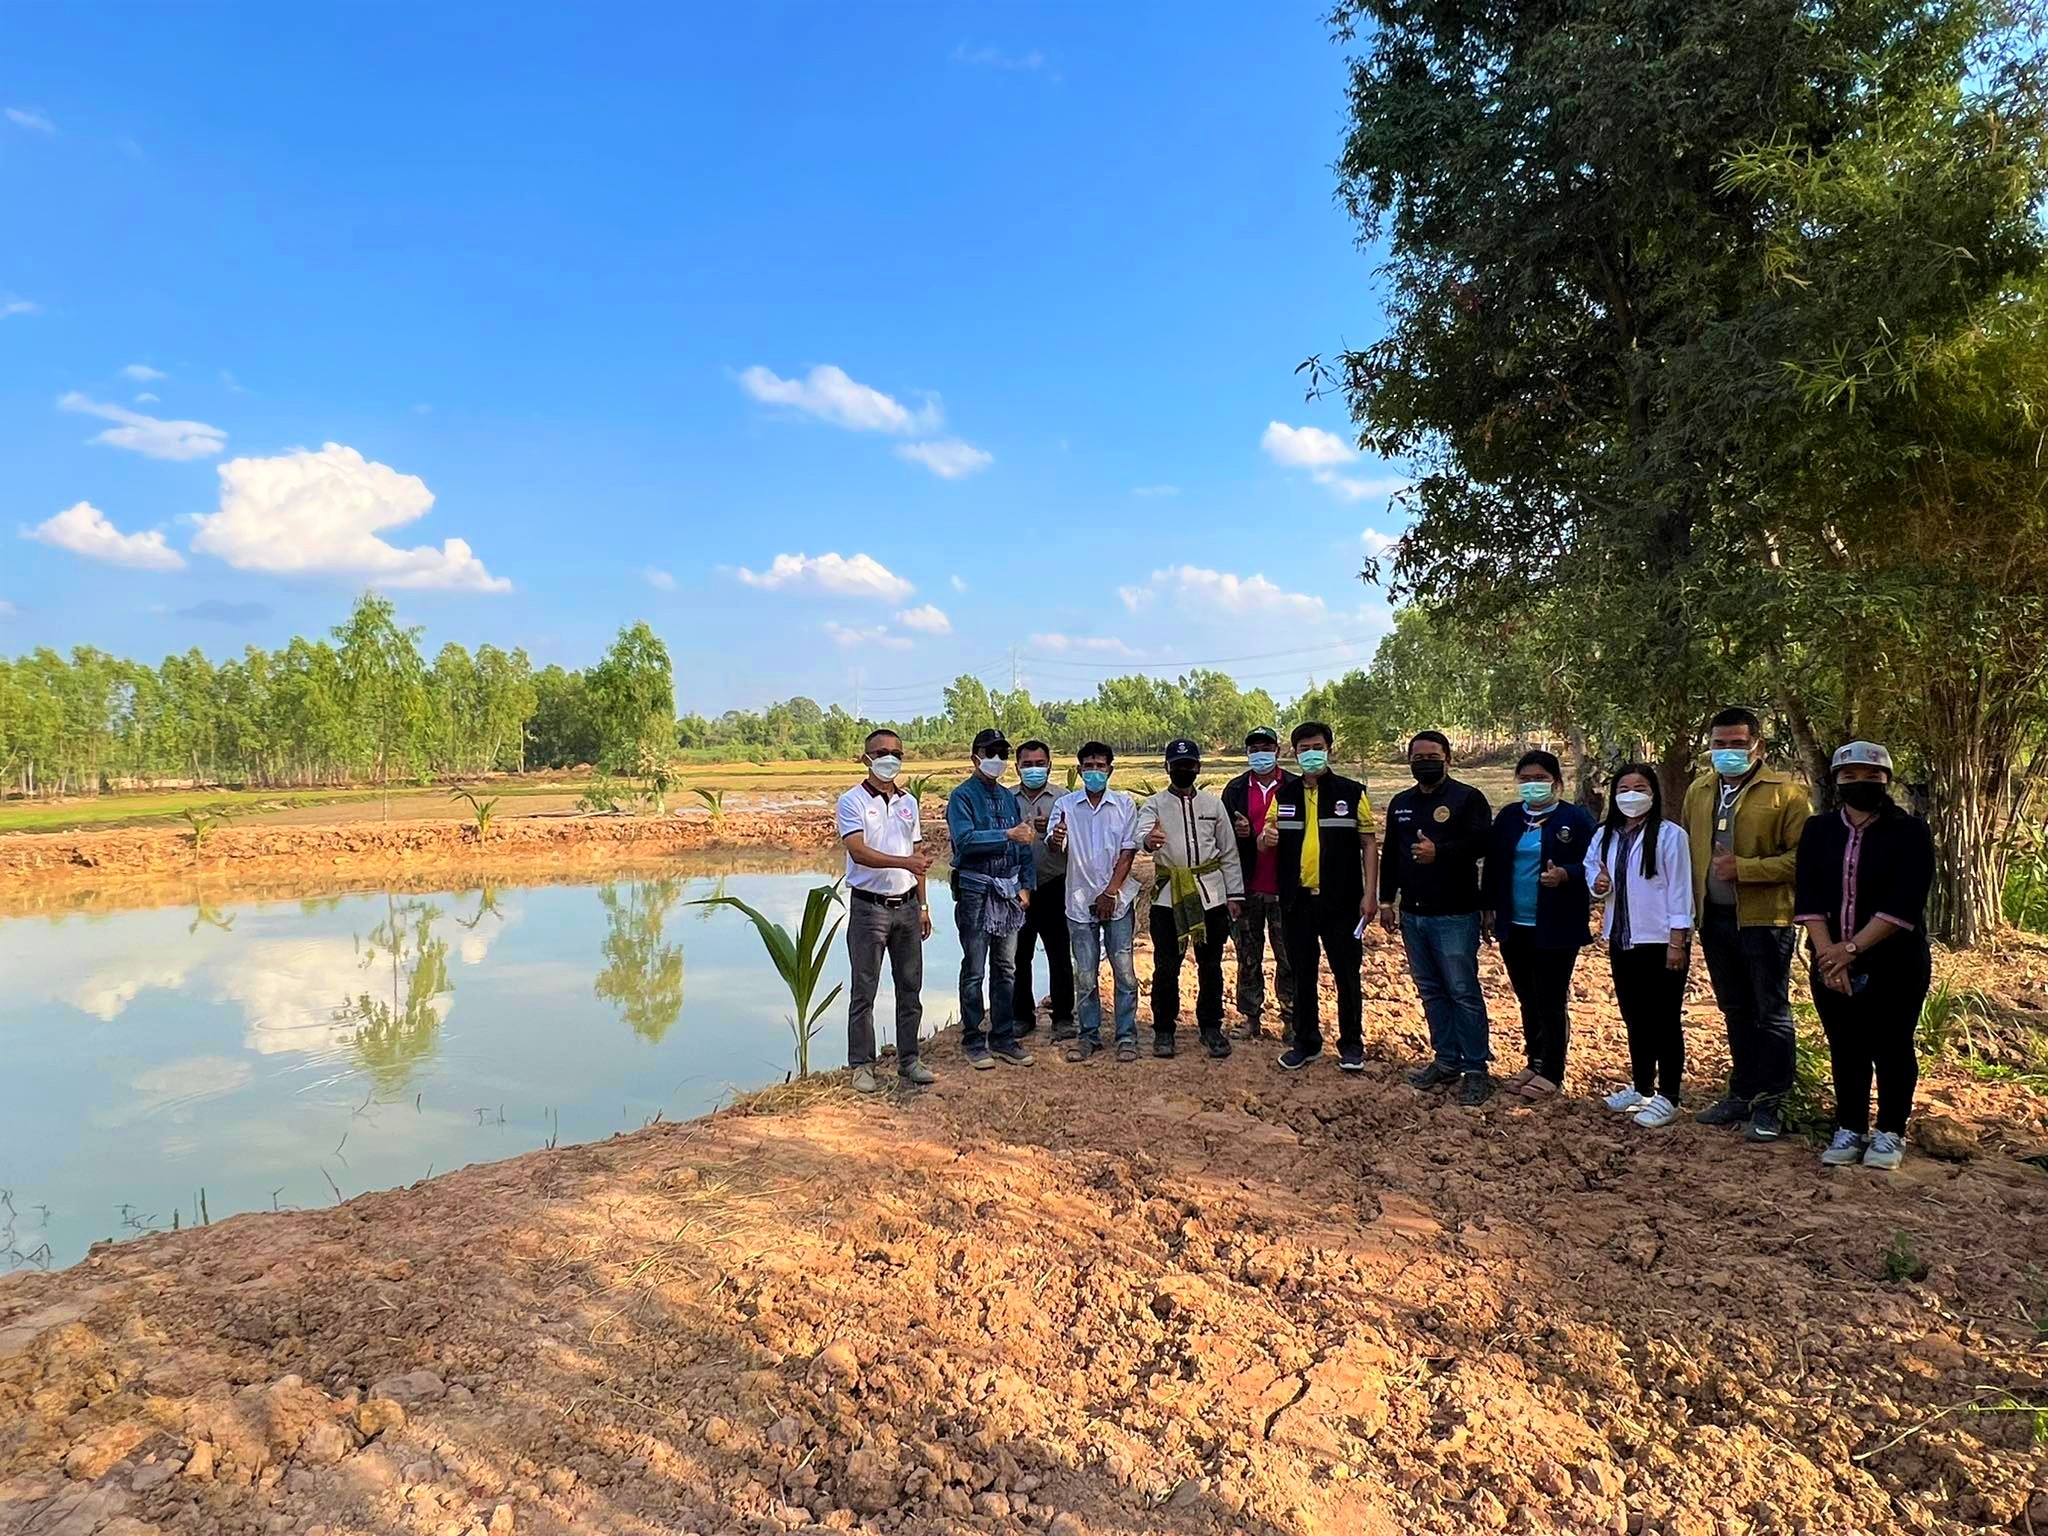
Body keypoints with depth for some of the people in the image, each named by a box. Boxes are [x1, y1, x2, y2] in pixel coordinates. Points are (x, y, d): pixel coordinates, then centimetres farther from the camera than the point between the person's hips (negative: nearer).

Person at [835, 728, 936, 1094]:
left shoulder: (908, 801, 12)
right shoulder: (853, 801, -7)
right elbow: (859, 851, -21)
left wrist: (923, 905, 14)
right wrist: (905, 862, -33)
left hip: (906, 906, 6)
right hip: (869, 908, -5)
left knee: (910, 987, 10)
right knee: (863, 991, 2)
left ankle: (908, 1060, 21)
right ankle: (862, 1065, 12)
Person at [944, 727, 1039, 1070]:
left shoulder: (1009, 798, 14)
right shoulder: (962, 797, -5)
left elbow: (1024, 844, 14)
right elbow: (965, 839, -21)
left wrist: (1026, 885, 4)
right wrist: (1007, 835, -27)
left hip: (1009, 893, 6)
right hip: (976, 891, -6)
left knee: (1006, 969, 11)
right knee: (974, 971, 0)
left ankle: (1003, 1038, 20)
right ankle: (973, 1041, 8)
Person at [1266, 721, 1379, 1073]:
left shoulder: (1351, 792, -1)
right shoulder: (1283, 796, 7)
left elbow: (1369, 843, -1)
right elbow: (1268, 838, 14)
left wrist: (1370, 892, -8)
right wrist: (1265, 839, -12)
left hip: (1341, 900, -3)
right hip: (1297, 900, 3)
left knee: (1347, 974, 6)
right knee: (1302, 974, 11)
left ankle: (1351, 1043, 20)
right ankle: (1306, 1041, 24)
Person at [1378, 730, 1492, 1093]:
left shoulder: (1467, 798, -4)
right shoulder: (1400, 803, 15)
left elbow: (1482, 842, -16)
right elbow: (1390, 855, 18)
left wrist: (1439, 852, -24)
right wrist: (1386, 900, 14)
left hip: (1454, 914, -6)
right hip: (1412, 914, 7)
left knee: (1463, 992, -3)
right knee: (1430, 991, 13)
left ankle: (1476, 1067, 7)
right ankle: (1446, 1061, 23)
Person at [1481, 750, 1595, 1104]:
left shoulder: (1576, 818, -4)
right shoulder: (1508, 817, 9)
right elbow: (1493, 865, 11)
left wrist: (1565, 875, -26)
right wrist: (1489, 909, 8)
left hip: (1556, 928, -5)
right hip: (1513, 925, 5)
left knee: (1551, 1002, 2)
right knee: (1528, 1000, 14)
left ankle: (1551, 1074, 14)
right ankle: (1534, 1063, 27)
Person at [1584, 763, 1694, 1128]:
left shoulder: (1670, 835, -12)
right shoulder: (1605, 835, 6)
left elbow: (1679, 891, -12)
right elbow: (1591, 866, 19)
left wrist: (1677, 941, -14)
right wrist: (1597, 882, -5)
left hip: (1660, 941, -6)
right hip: (1621, 939, 6)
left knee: (1664, 1021, 2)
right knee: (1634, 1018, 15)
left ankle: (1667, 1098, 11)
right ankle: (1641, 1088, 28)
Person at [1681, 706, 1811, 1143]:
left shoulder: (1785, 792, -8)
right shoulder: (1698, 791, 9)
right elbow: (1688, 848, 16)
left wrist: (1744, 868, -21)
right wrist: (1693, 899, 6)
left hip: (1765, 920, -6)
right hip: (1715, 920, 6)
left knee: (1771, 1013, 4)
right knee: (1736, 1012, 16)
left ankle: (1769, 1104, 13)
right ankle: (1742, 1095, 28)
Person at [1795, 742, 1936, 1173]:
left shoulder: (1910, 832, -5)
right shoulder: (1818, 831, 6)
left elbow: (1903, 905, -14)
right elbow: (1809, 899, -1)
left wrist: (1851, 949, -17)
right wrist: (1827, 952, -12)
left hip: (1895, 965, -3)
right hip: (1832, 964, 3)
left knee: (1891, 1048, 6)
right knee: (1845, 1049, 10)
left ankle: (1890, 1133, 19)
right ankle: (1850, 1129, 21)